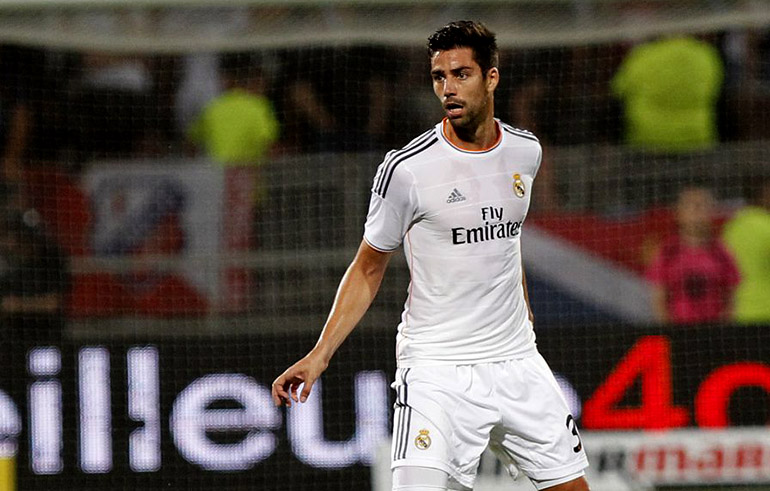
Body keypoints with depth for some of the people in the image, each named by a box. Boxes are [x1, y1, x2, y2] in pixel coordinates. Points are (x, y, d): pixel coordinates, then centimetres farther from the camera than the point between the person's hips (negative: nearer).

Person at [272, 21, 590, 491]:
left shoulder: (525, 152, 4)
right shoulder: (407, 169, -11)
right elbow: (368, 270, -2)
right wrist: (320, 354, -10)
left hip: (517, 363, 5)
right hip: (437, 371, -5)